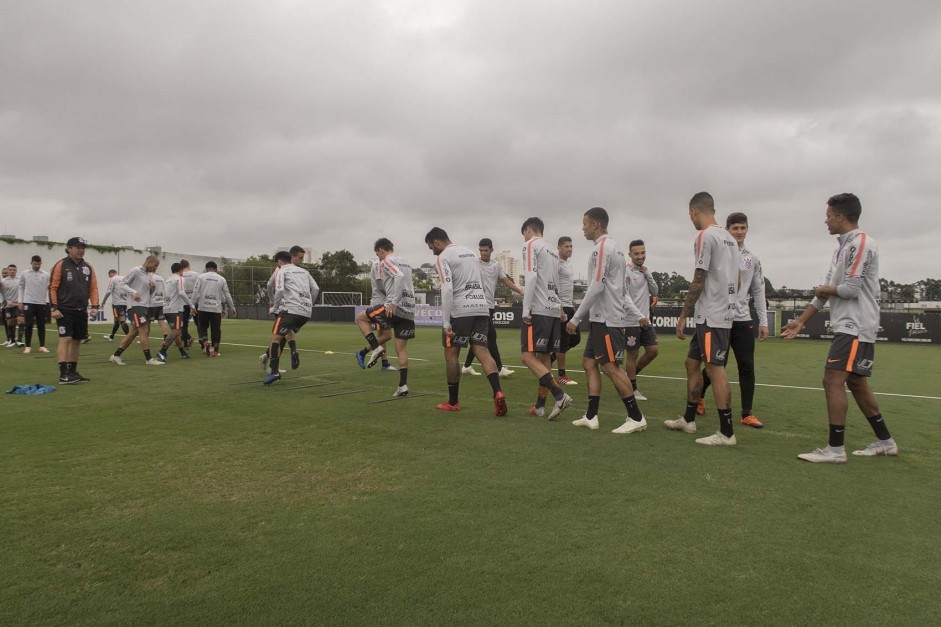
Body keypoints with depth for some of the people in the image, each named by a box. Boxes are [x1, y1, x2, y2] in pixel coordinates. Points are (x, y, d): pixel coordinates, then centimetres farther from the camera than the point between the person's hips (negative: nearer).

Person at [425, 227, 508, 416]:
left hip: (460, 310, -7)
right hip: (481, 307, 7)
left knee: (451, 354, 7)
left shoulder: (444, 257, -4)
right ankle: (498, 393, -19)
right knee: (482, 351, 1)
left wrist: (446, 322, -15)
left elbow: (447, 290, -15)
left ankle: (453, 402, 15)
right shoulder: (471, 252, 21)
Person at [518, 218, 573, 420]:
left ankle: (560, 395, -19)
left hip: (539, 310, -8)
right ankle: (540, 405, 14)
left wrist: (526, 309, -17)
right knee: (543, 356, 11)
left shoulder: (531, 245, -2)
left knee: (528, 356, -9)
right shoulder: (552, 252, 23)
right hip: (554, 310, 9)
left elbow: (531, 277, -15)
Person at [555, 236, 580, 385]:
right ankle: (562, 376, 4)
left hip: (569, 307, 9)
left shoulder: (568, 263, 16)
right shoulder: (557, 263, -12)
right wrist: (559, 308, -23)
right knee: (564, 341, -4)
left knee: (576, 338, 10)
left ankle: (553, 356, 24)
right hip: (561, 307, -9)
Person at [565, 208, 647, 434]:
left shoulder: (602, 247, -12)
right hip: (603, 318, 10)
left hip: (606, 319, -10)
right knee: (589, 363, 9)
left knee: (610, 367, -6)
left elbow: (596, 287, -20)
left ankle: (636, 418, 1)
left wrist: (576, 318, -17)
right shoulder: (613, 246, 19)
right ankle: (591, 417, 11)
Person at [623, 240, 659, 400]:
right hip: (631, 321, -8)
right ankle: (632, 389, 12)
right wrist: (639, 316, -25)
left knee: (653, 350, 8)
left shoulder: (645, 271, 13)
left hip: (646, 320, 8)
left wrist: (648, 275, -2)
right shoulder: (626, 272, -12)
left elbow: (655, 292, 11)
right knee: (632, 354, 1)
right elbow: (624, 297, -18)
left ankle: (631, 375, 26)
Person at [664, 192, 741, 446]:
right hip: (722, 313, 10)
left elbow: (698, 281, -16)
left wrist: (683, 316, -12)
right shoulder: (729, 238, 16)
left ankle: (726, 433, -1)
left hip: (710, 315, -10)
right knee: (692, 362, 17)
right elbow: (736, 281, 18)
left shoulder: (705, 237, -12)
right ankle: (688, 419, 26)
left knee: (715, 369, -6)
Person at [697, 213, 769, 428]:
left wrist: (763, 321, 10)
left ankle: (747, 414, 7)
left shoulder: (752, 258, 12)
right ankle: (699, 397, 30)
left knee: (747, 367, -1)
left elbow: (758, 291, 15)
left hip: (743, 319, 4)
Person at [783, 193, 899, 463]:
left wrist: (823, 289, 1)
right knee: (856, 384, 14)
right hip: (849, 327, 10)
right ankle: (885, 442, 25)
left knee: (833, 381, -12)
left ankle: (835, 449, -8)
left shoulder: (861, 243, -13)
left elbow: (851, 289, -19)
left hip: (855, 328, -10)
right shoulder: (843, 246, 17)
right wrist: (801, 321, 17)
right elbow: (826, 291, 19)